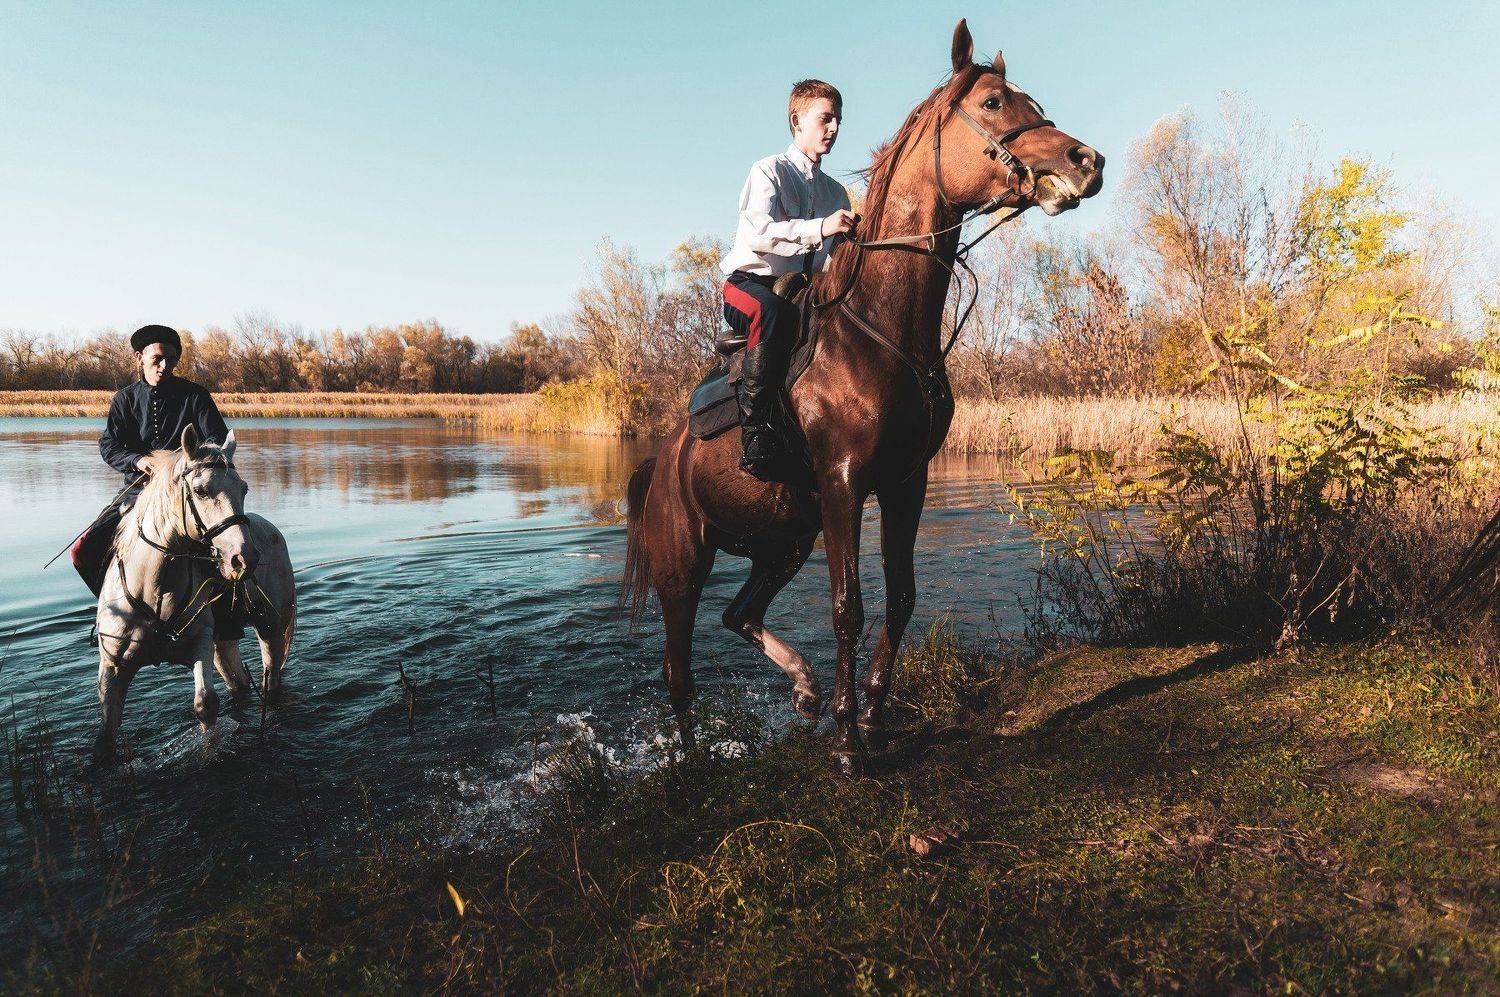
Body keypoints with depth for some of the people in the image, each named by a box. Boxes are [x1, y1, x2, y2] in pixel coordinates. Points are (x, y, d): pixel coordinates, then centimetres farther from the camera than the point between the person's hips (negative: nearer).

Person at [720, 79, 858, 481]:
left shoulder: (836, 192, 19)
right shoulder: (770, 171, -1)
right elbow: (757, 233, -21)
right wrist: (819, 228, -33)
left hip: (803, 291, 7)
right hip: (749, 282, -7)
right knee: (774, 311, -40)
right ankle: (754, 430, -39)